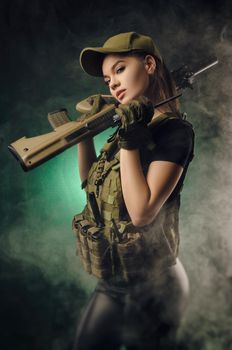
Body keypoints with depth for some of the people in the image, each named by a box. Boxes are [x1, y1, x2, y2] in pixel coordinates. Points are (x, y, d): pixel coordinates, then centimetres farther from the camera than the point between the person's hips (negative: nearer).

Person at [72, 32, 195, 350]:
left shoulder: (174, 130, -18)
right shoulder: (134, 125, 5)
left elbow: (142, 212, -25)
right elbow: (91, 184, 14)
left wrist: (129, 140, -24)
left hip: (149, 287, -8)